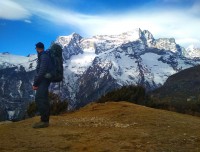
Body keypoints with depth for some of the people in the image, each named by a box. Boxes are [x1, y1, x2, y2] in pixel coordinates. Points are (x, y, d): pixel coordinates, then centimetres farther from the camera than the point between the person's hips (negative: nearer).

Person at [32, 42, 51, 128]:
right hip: (43, 82, 10)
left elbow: (41, 72, -20)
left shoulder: (44, 57, -13)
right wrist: (36, 83, 10)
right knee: (43, 100, 10)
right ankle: (45, 120, 15)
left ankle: (44, 121, -11)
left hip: (43, 81, -10)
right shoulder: (43, 56, 17)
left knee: (40, 100, -13)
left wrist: (35, 83, -15)